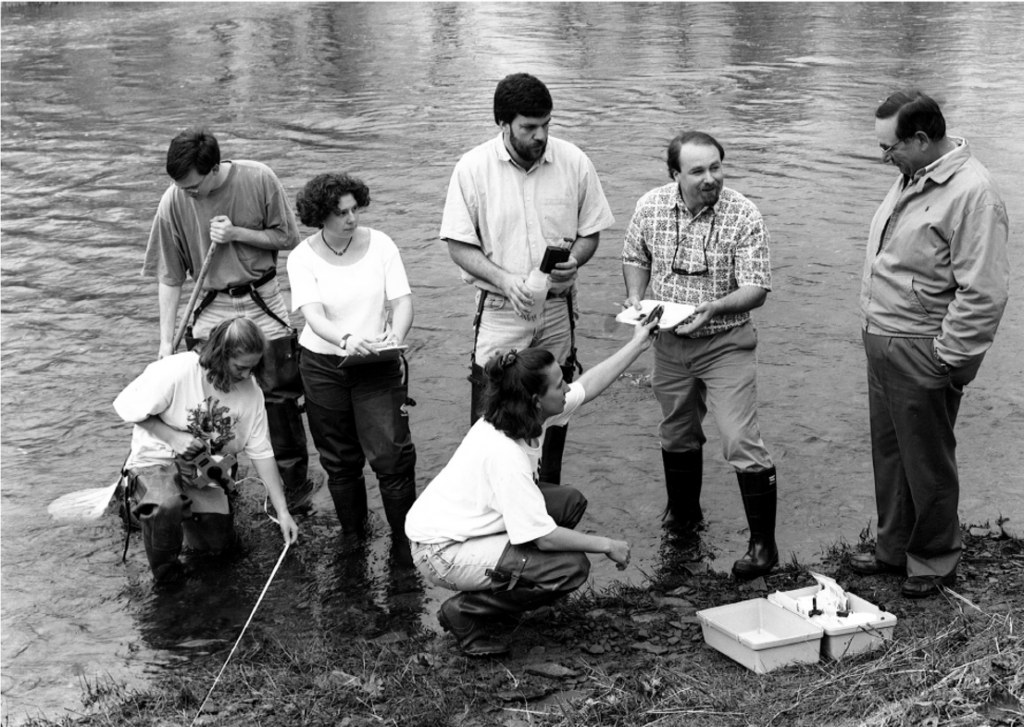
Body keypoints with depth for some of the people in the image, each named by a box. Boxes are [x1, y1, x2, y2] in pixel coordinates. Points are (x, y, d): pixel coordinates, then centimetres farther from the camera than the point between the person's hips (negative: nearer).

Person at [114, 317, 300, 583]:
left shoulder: (250, 392, -11)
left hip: (206, 472, 5)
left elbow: (261, 453, -5)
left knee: (220, 542, 5)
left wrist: (282, 511, -6)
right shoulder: (175, 372, -26)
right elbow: (129, 408, -15)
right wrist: (173, 437, -25)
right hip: (156, 460, -5)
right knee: (166, 506, -37)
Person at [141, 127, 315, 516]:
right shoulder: (174, 202, -14)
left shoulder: (258, 180, -15)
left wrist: (236, 234, -19)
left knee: (279, 400, 2)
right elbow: (169, 277, -8)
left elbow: (288, 238, -4)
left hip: (262, 302, 0)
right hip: (211, 310, 1)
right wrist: (166, 341, -11)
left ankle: (294, 488, 17)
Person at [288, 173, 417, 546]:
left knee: (391, 454, -9)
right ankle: (352, 536, 30)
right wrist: (346, 341, -40)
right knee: (340, 459, 11)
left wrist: (395, 337, -29)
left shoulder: (380, 245, -3)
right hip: (323, 365, 0)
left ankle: (406, 537, 7)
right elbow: (313, 314, -20)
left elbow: (403, 301, -7)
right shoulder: (302, 257, -7)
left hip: (379, 365, 0)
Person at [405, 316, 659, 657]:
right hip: (442, 552, -10)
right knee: (572, 567, -17)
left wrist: (637, 345, 15)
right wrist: (607, 545, -15)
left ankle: (495, 589, 15)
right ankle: (465, 611, -4)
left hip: (470, 525, 10)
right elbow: (544, 537, -27)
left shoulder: (530, 412, -5)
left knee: (570, 502, 7)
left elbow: (587, 386, 13)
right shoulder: (505, 453, -31)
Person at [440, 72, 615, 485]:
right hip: (499, 312, -2)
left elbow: (591, 232, 7)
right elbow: (459, 246, -8)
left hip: (557, 309, 2)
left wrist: (574, 261, -16)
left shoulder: (574, 163, -3)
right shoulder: (473, 168, -9)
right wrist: (505, 280, -23)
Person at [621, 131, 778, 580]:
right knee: (677, 435, 20)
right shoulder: (651, 207, -5)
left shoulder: (743, 217, -17)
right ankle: (683, 513, 43)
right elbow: (635, 258, 12)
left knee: (741, 442, -9)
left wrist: (713, 308, -32)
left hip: (726, 344, -4)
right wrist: (635, 297, -7)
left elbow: (756, 289, -17)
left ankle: (763, 544, 1)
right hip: (668, 342, 4)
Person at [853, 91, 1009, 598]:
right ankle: (894, 548, 34)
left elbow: (984, 294, -22)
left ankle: (933, 561, 23)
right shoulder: (911, 178, 9)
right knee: (889, 455, 18)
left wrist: (948, 359, -19)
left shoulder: (971, 193, -20)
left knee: (927, 462, 6)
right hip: (882, 343, 8)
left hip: (921, 354, -8)